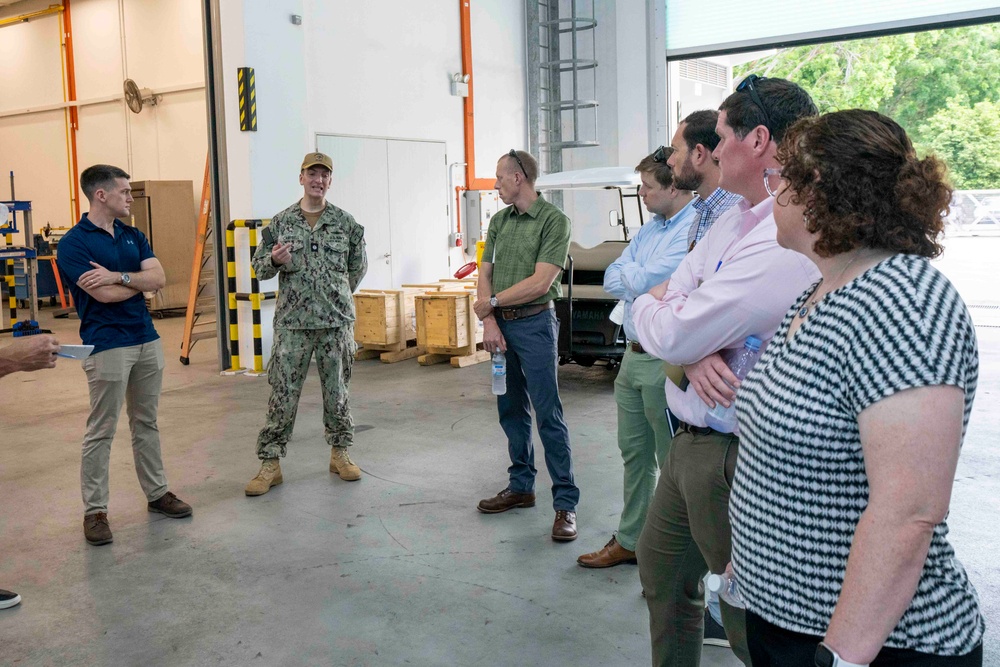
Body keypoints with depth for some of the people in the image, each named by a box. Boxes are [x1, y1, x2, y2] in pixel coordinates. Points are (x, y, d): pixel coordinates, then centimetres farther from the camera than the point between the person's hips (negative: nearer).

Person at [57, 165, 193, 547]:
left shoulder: (133, 236, 10)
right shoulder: (74, 243, -10)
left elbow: (158, 279, -1)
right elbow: (104, 294, -18)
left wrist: (118, 276, -15)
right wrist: (139, 279, -2)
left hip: (147, 340, 7)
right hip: (107, 347, -6)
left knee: (146, 423, 15)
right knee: (101, 432, 1)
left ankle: (157, 492, 25)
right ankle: (94, 511, 10)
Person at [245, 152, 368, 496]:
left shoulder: (346, 222, 4)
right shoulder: (280, 222, 3)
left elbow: (358, 266, 14)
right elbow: (259, 266, 6)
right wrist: (274, 260, -16)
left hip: (336, 321, 1)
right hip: (292, 322, 0)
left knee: (337, 390, 9)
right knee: (282, 393, 0)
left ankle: (340, 453, 25)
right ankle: (270, 463, 8)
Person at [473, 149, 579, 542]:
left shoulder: (554, 221, -8)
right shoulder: (499, 221, 13)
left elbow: (541, 282, -16)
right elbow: (485, 274, 9)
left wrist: (492, 302, -7)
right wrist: (489, 321, -5)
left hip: (534, 323, -7)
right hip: (499, 323, 7)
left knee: (548, 414, -7)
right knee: (511, 411, 13)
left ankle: (566, 502, -1)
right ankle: (521, 487, 25)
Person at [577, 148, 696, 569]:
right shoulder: (649, 229, 13)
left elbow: (643, 281, -23)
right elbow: (611, 280, 8)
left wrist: (629, 273, -2)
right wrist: (639, 283, -10)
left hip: (666, 361, -9)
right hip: (634, 355, 9)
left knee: (673, 461, 3)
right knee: (634, 453, 17)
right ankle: (630, 540, 31)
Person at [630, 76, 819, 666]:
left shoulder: (788, 241, -25)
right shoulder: (733, 221, 8)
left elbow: (668, 333, -24)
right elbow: (672, 299, 3)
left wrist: (648, 306, -1)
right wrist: (695, 350, -19)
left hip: (735, 455, -9)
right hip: (692, 439, 10)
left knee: (750, 620, 6)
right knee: (662, 571, 24)